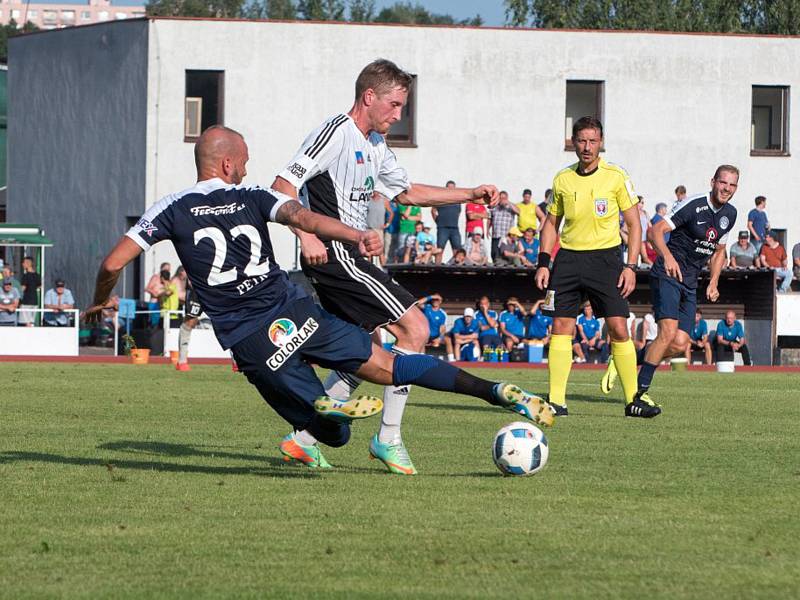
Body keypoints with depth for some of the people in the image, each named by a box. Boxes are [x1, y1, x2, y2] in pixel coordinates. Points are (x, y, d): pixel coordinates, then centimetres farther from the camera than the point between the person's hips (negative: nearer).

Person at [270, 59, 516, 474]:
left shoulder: (375, 146, 19)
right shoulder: (336, 133, -11)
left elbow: (407, 192, 32)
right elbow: (283, 187, -17)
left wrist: (470, 195, 25)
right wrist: (306, 235, -28)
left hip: (347, 259, 11)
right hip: (332, 254, -11)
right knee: (414, 327, -12)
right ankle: (388, 438, -8)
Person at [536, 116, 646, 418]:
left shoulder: (616, 177, -3)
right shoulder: (563, 179, 6)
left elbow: (634, 224, 1)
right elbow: (551, 223, 16)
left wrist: (630, 266, -7)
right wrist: (544, 263, 5)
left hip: (606, 257, -3)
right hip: (569, 257, 3)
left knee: (618, 329, -9)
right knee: (561, 328, -3)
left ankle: (633, 400, -1)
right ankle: (556, 401, 1)